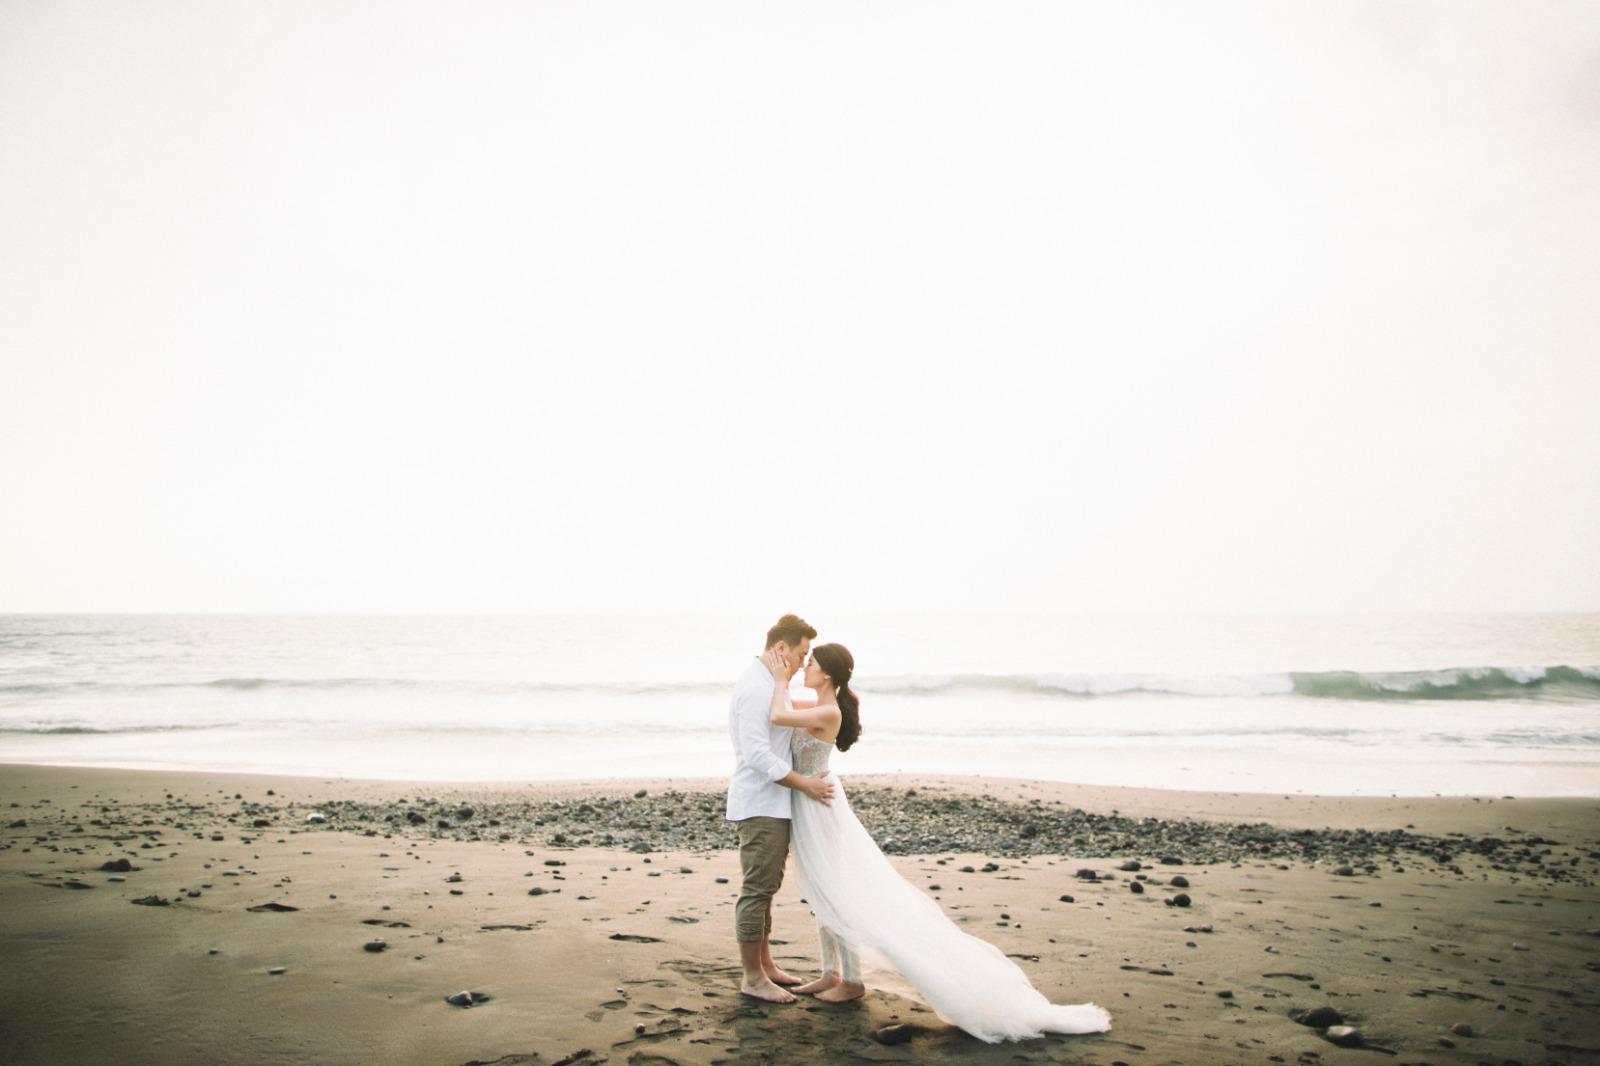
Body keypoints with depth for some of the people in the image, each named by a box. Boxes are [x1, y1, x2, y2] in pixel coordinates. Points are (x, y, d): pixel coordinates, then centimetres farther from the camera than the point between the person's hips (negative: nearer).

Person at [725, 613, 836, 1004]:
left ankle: (764, 964, 28)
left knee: (765, 887, 17)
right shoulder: (757, 688, -18)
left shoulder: (768, 683, 15)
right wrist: (805, 784, -19)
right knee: (757, 889, -2)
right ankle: (752, 977, 7)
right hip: (760, 806, -10)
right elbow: (756, 753, -25)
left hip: (772, 805, 10)